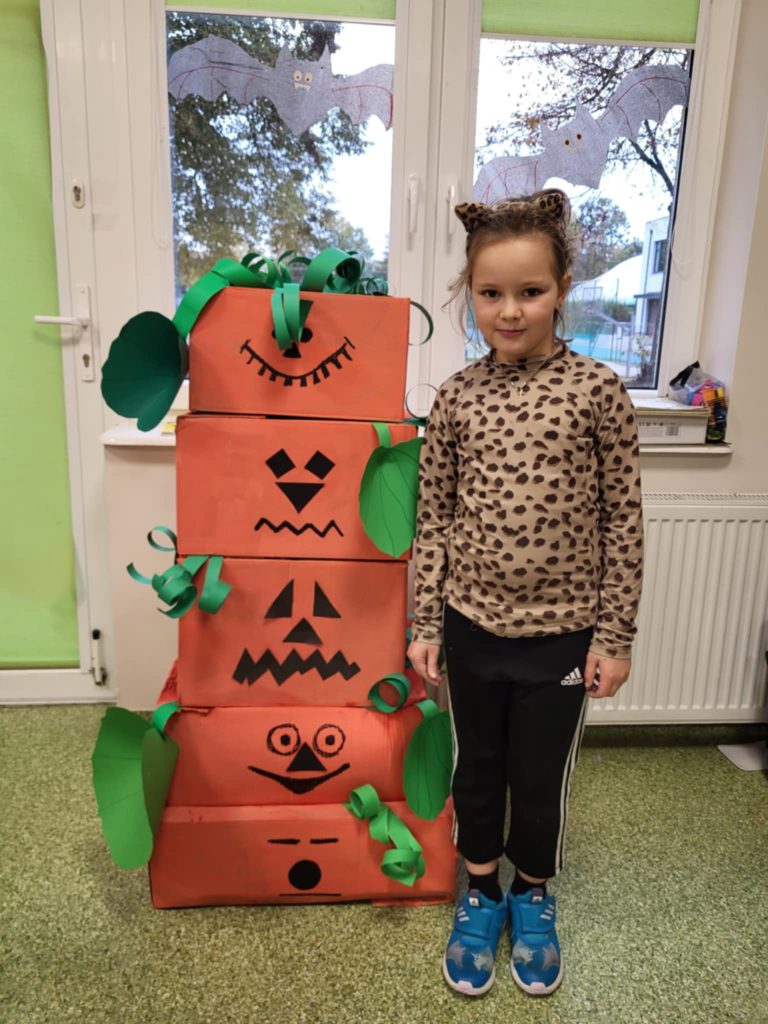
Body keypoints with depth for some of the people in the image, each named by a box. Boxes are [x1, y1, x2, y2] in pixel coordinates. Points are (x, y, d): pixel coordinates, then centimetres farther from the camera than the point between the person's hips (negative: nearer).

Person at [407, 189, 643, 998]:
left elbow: (622, 521, -5)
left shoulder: (597, 391, -9)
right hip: (473, 625, 2)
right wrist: (426, 623, 1)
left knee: (543, 777, 16)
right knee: (476, 768, 19)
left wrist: (614, 634, -4)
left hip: (561, 632, -1)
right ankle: (480, 893, 44)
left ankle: (532, 898, 45)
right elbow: (433, 519, 1)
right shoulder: (456, 397, -3)